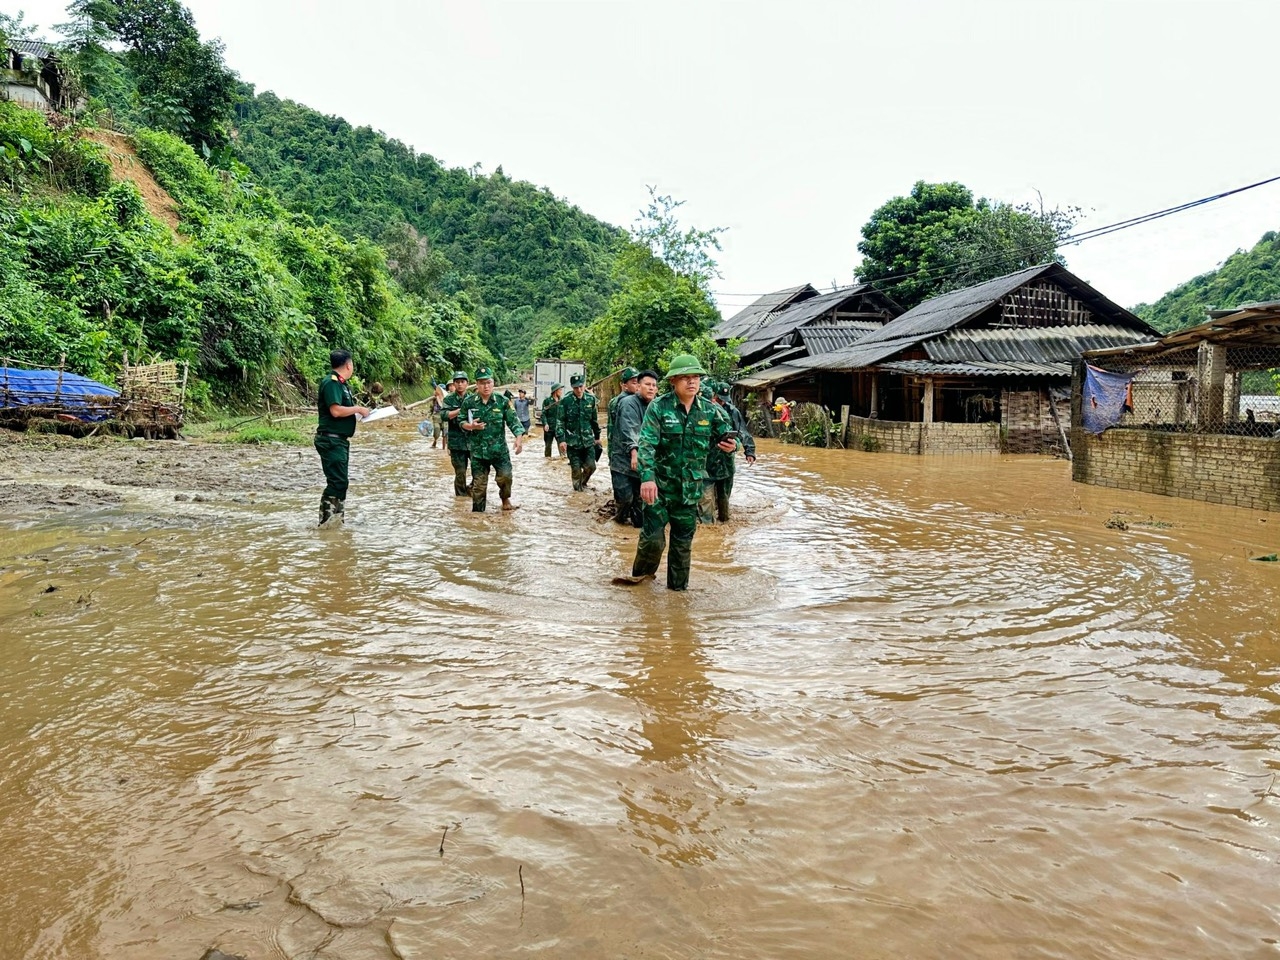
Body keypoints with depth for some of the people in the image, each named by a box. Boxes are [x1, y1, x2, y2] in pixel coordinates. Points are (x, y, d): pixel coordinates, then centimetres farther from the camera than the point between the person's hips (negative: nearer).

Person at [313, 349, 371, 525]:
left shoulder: (341, 383, 16)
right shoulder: (331, 382, -15)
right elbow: (336, 411, -24)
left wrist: (357, 409, 7)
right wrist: (358, 409, -13)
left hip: (340, 440, 11)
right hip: (331, 440, -11)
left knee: (340, 481, 14)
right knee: (337, 482, -12)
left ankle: (338, 520, 22)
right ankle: (325, 523, -9)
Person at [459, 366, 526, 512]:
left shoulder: (502, 401, -2)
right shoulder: (469, 402, -1)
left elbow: (513, 420, -7)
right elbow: (461, 421, 7)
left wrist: (519, 437, -22)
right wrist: (470, 426, -16)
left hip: (499, 449, 0)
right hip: (478, 450, 0)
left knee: (505, 476, -8)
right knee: (479, 483, 5)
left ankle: (506, 501, 19)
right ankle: (477, 511, 18)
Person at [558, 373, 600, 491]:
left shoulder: (591, 399, 0)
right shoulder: (565, 401, -10)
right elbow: (560, 421, -9)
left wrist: (597, 436, 16)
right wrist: (561, 439, -16)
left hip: (588, 440, 3)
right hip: (572, 441, -3)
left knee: (590, 466, 1)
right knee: (576, 468, 1)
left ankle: (583, 482, 31)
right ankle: (578, 486, 27)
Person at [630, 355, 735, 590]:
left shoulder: (710, 410, 0)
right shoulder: (659, 407, -10)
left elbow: (728, 435, 8)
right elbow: (646, 443, -19)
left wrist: (732, 444, -18)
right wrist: (647, 477, -32)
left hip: (690, 489, 3)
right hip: (659, 485, -3)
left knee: (683, 542, 13)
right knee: (653, 537, -4)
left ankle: (678, 586, 30)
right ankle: (641, 575, 25)